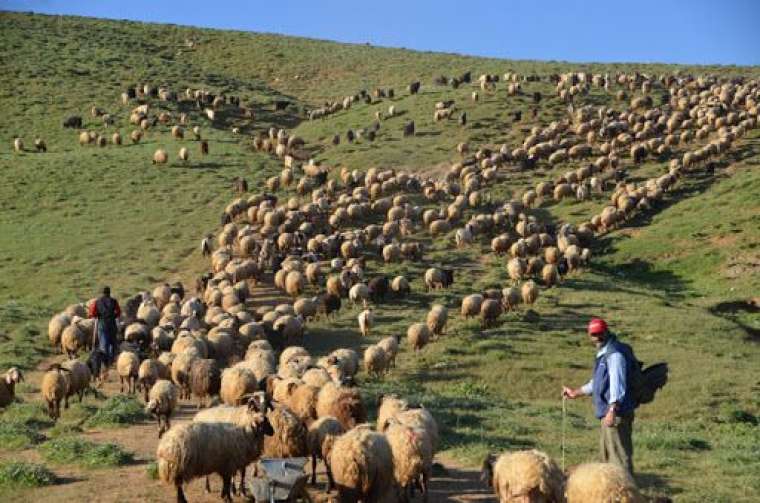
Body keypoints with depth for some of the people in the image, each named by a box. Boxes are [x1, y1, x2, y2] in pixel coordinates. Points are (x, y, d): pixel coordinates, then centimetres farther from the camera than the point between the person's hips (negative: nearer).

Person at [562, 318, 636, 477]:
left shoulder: (615, 354, -16)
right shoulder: (603, 353, 18)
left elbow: (617, 383, -26)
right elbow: (598, 382, 30)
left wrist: (612, 410, -33)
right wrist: (576, 392, 33)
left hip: (616, 412, -11)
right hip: (607, 412, 11)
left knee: (619, 453, -8)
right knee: (606, 453, 22)